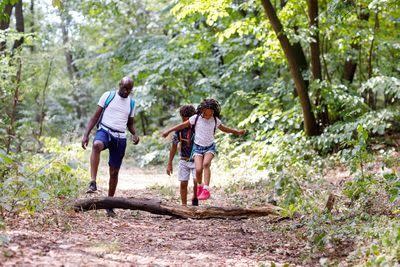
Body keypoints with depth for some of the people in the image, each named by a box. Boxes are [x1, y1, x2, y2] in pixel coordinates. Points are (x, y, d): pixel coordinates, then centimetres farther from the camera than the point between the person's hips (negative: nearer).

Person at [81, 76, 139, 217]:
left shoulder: (131, 103, 14)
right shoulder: (108, 96, 3)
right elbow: (95, 116, 3)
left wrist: (135, 134, 1)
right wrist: (86, 134, -7)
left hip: (120, 138, 4)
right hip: (105, 131, -4)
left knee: (114, 172, 5)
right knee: (97, 145, -40)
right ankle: (93, 183, -45)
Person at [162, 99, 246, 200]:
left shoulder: (215, 120, -1)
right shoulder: (196, 118, -8)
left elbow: (224, 129, 19)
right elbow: (183, 125, 0)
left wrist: (237, 132, 24)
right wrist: (168, 131, 2)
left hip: (210, 147, 1)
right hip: (198, 147, -1)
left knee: (206, 164, -29)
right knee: (198, 169, -19)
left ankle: (206, 190, -31)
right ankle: (199, 185, 13)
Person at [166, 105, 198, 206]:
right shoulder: (179, 129, -4)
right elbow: (174, 146, 5)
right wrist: (169, 163, 5)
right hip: (184, 160, 2)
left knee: (196, 181, -18)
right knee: (183, 183, 3)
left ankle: (195, 198, 8)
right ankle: (184, 205, 14)